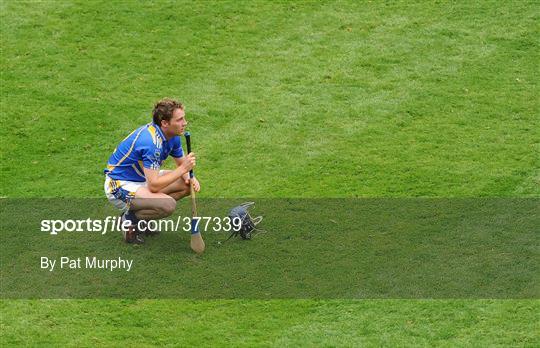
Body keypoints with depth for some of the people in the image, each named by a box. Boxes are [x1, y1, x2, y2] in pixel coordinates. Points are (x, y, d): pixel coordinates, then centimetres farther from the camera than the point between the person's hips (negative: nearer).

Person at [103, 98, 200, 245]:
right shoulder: (151, 142, -31)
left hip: (142, 178, 10)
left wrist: (189, 177, -11)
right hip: (119, 184, -10)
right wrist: (183, 168, -27)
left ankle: (138, 213, 9)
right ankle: (131, 219, -3)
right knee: (168, 204, -31)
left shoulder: (173, 136, -2)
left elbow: (181, 163, 13)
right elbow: (153, 186, -32)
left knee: (188, 184, 2)